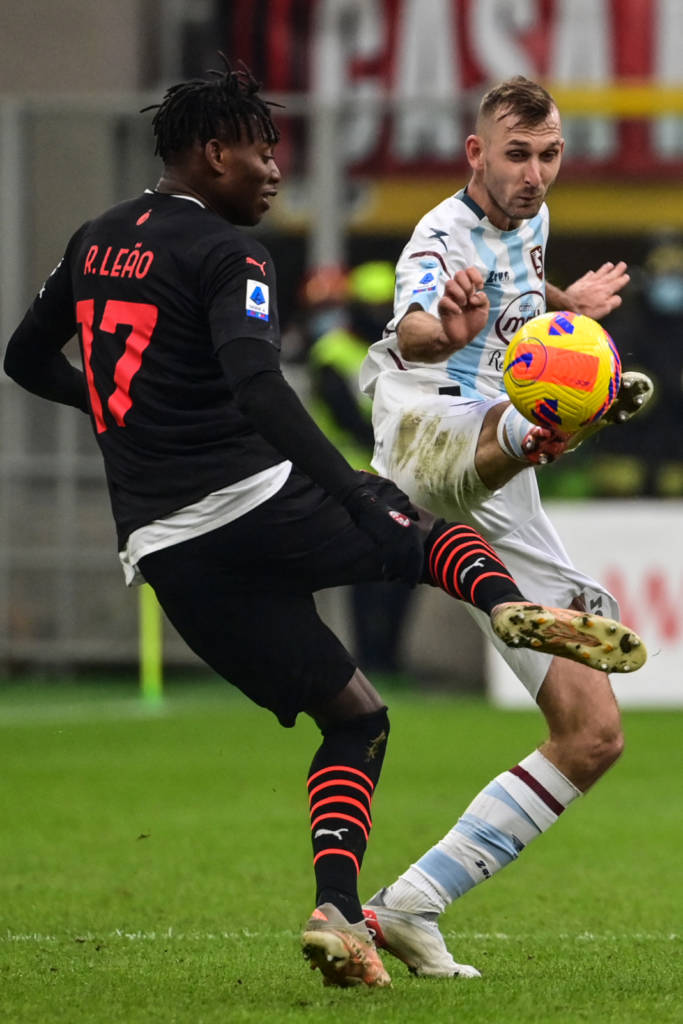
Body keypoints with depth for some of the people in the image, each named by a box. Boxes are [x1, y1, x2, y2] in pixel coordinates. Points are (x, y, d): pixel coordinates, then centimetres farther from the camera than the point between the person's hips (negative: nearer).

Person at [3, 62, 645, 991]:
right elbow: (258, 387, -22)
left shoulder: (95, 243, 16)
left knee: (354, 717, 15)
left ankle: (338, 911, -6)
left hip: (163, 549, 6)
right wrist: (356, 496, -26)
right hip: (255, 506, -6)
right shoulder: (225, 253, -6)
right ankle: (509, 606, -14)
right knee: (431, 531, 20)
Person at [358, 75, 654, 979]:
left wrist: (565, 304, 29)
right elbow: (413, 330, -33)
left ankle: (409, 907, 7)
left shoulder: (531, 221, 18)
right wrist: (444, 330, -53)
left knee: (594, 738, 3)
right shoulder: (444, 237, -7)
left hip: (500, 504, 8)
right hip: (427, 439, -8)